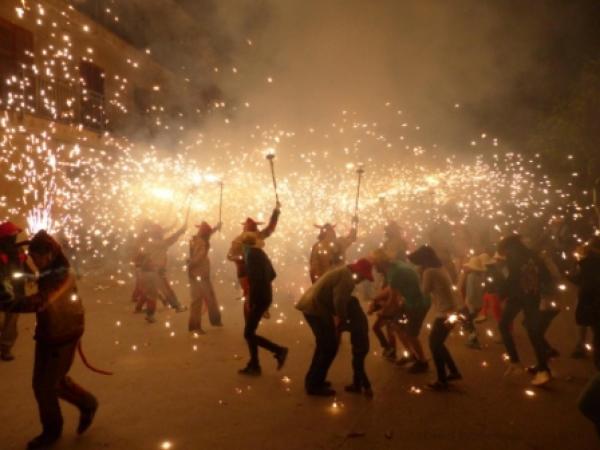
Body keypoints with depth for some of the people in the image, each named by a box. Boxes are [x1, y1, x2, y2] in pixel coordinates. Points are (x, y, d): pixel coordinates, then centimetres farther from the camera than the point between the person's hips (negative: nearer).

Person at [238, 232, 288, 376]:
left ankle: (279, 351, 2)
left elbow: (254, 279, -23)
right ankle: (254, 365, 17)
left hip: (258, 298, -9)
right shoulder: (260, 253, 13)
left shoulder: (252, 254, -14)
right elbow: (272, 274, 22)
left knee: (248, 334, -2)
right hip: (265, 296, 9)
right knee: (250, 332, 14)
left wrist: (250, 300, -18)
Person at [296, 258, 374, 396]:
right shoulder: (347, 277, -15)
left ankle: (313, 380, 29)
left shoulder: (344, 272, 19)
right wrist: (342, 320, -6)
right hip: (316, 309, -11)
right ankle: (314, 385, 6)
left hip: (311, 306, 11)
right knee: (329, 347, -2)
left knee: (325, 345, 21)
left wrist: (338, 318, 16)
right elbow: (340, 301, -23)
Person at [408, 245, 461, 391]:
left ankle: (442, 381, 10)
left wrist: (421, 274, -1)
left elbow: (425, 291, -7)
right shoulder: (441, 268, 11)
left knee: (434, 345, 4)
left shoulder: (429, 271, -16)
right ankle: (454, 372, 29)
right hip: (450, 310, 9)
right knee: (437, 343, 20)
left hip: (445, 313, -9)